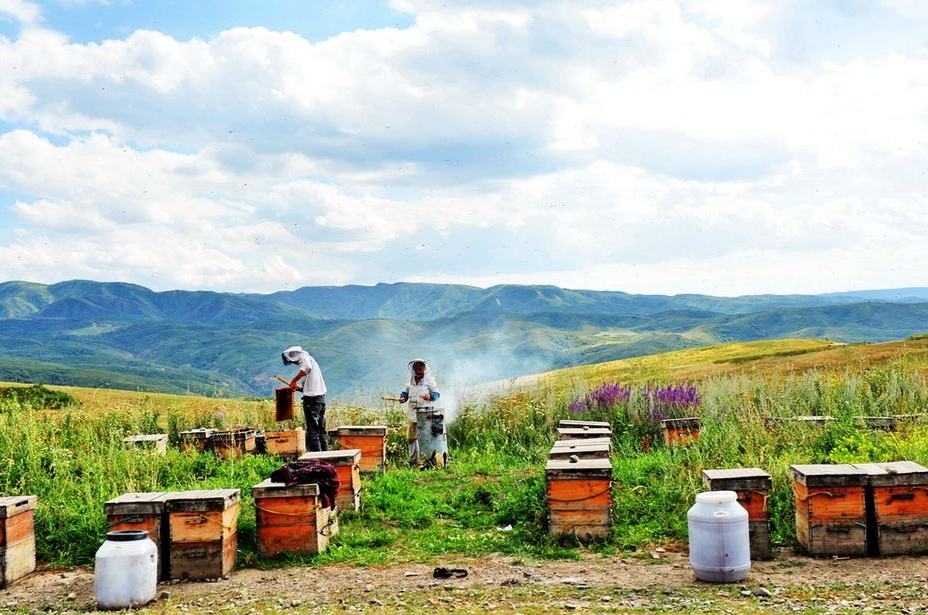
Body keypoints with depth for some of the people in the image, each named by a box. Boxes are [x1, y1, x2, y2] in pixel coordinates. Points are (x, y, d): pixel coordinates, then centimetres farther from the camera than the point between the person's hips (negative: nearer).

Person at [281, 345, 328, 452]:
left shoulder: (304, 357, -5)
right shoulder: (309, 358, 23)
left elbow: (307, 368, -29)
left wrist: (294, 380, -20)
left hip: (312, 398, -10)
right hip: (321, 396, 10)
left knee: (312, 430, -6)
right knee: (321, 429, 14)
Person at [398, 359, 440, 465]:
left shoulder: (430, 380, 2)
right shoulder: (410, 381, 15)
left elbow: (437, 394, -2)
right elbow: (405, 392, 22)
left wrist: (430, 396, -22)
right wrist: (403, 397, 0)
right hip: (412, 412, 5)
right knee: (411, 436, 6)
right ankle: (413, 460, 15)